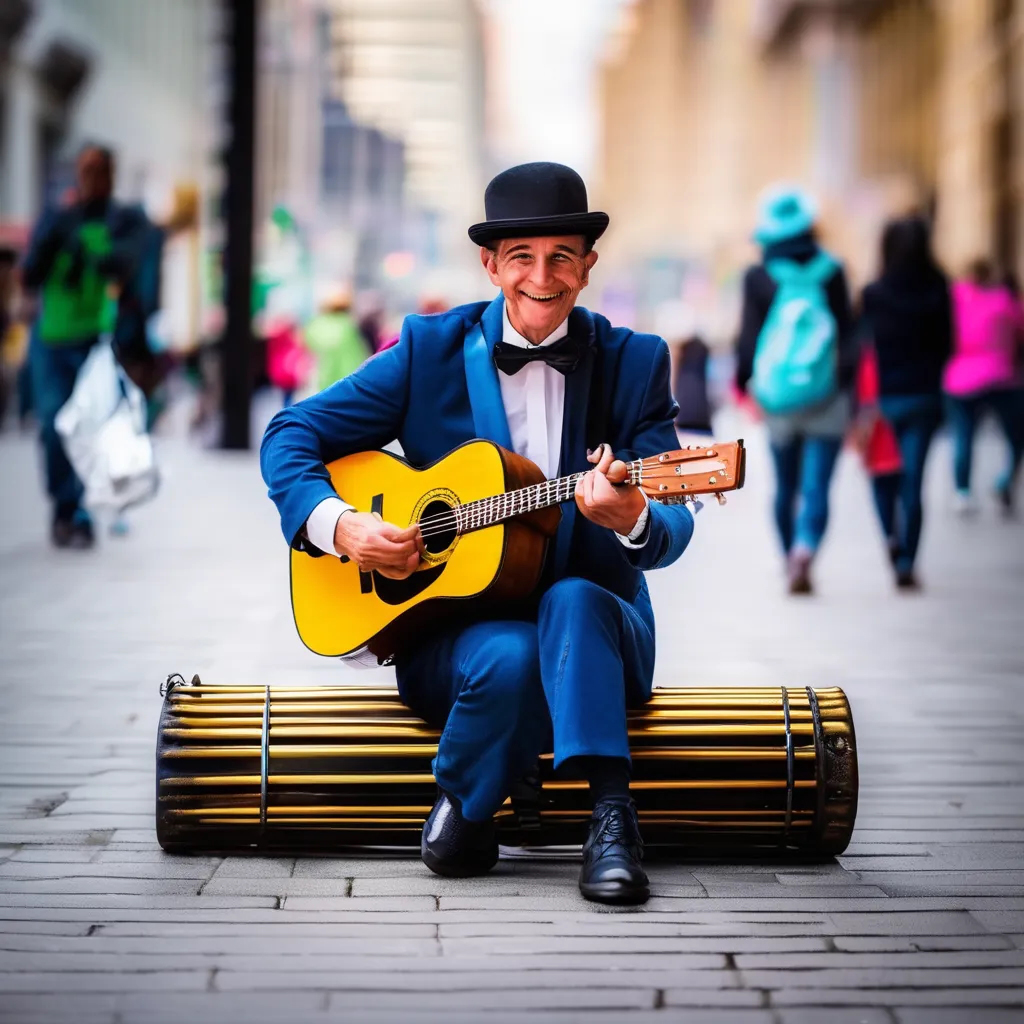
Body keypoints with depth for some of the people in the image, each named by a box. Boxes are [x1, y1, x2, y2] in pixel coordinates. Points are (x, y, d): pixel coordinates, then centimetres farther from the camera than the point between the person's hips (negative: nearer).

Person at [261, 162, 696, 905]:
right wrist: (337, 524, -15)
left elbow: (673, 529, -9)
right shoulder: (431, 350, 1)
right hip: (448, 630, 0)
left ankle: (610, 824, -36)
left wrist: (632, 520, -34)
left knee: (573, 600, -34)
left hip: (594, 627, 0)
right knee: (510, 656, -34)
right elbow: (293, 434, 3)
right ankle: (462, 812, -8)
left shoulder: (634, 363, 0)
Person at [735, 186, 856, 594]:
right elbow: (847, 333, -2)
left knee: (785, 488, 17)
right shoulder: (831, 272, -3)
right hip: (826, 400, -1)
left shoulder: (758, 278, -3)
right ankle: (804, 554, -27)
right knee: (816, 488, -5)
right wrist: (850, 382, 5)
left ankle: (791, 560, 27)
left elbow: (748, 336, -3)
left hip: (778, 403, 1)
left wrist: (741, 382, 11)